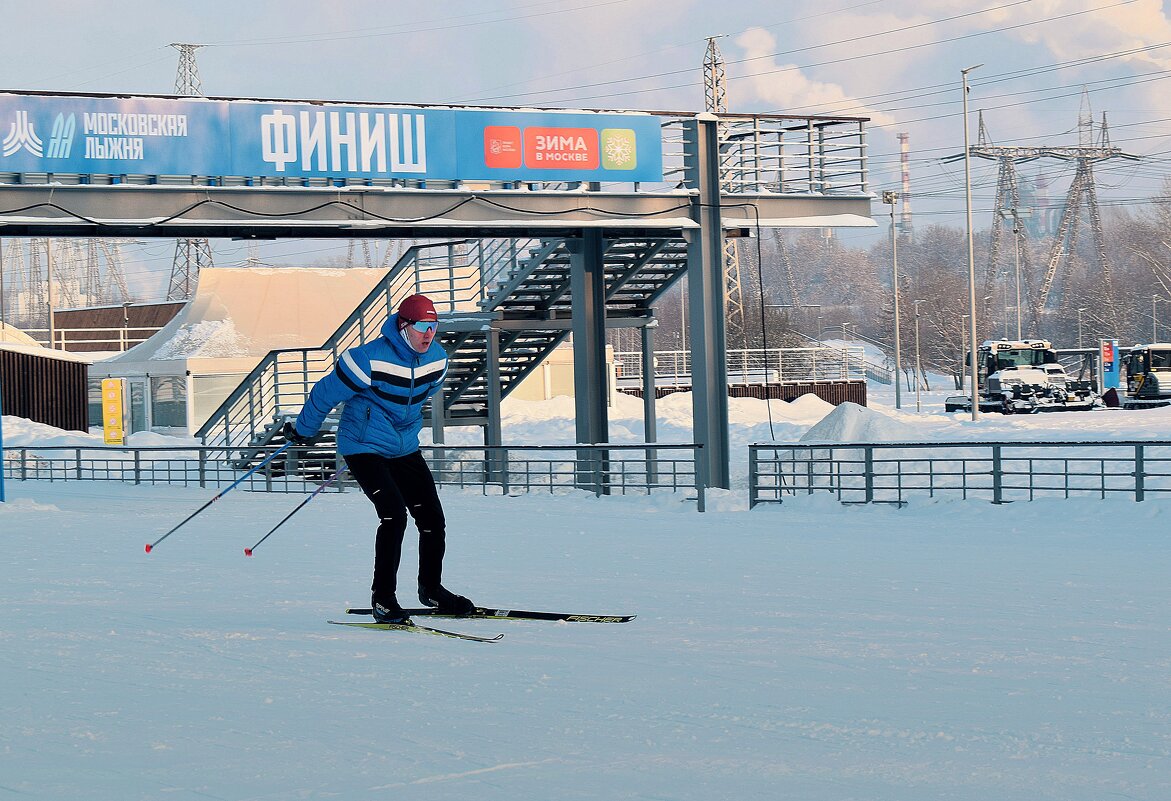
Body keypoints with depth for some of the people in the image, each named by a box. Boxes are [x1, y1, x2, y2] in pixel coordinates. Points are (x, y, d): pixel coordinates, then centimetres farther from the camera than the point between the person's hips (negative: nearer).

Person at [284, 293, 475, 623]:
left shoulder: (437, 360, -3)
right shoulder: (371, 359, -23)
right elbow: (326, 392, -11)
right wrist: (303, 430, 2)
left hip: (405, 448, 7)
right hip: (365, 448, -6)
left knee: (432, 518, 3)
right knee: (394, 515, -21)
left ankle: (431, 589, 25)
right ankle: (382, 598, -10)